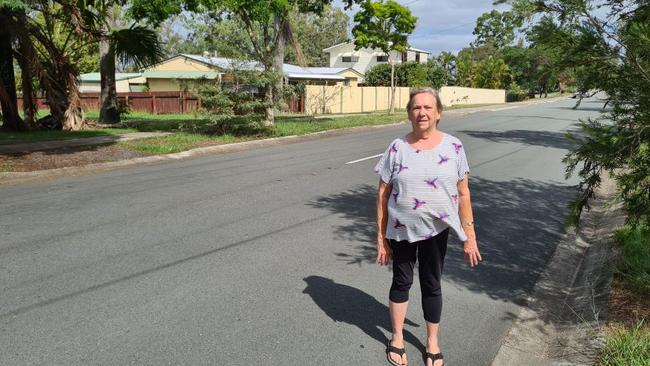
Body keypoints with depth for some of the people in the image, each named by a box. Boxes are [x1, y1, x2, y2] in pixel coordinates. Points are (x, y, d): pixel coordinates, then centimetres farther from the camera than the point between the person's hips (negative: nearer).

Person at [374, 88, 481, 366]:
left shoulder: (453, 147, -6)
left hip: (436, 230, 0)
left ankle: (432, 343, 36)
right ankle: (397, 339, 36)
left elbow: (463, 194, -2)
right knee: (402, 281, 16)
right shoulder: (397, 148, -7)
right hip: (401, 230, 0)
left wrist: (469, 236, -3)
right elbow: (382, 194, -5)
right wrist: (380, 237, -5)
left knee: (431, 285, 15)